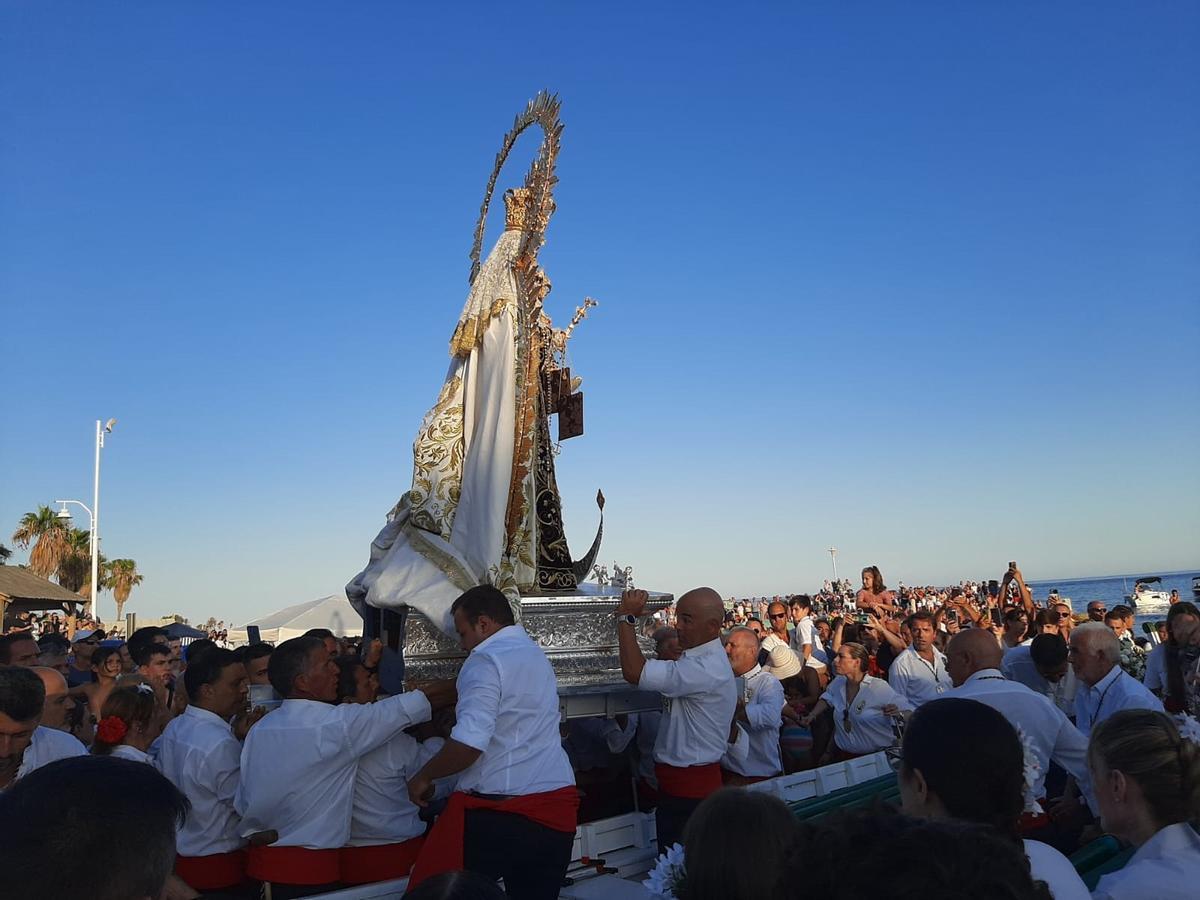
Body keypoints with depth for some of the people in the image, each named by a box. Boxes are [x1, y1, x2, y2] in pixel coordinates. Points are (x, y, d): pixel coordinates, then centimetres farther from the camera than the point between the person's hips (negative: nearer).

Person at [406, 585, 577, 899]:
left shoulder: (486, 660, -12)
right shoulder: (536, 654, 16)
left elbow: (469, 744, -22)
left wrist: (424, 777, -6)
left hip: (498, 810, -8)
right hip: (556, 805, 8)